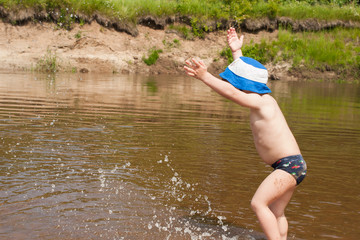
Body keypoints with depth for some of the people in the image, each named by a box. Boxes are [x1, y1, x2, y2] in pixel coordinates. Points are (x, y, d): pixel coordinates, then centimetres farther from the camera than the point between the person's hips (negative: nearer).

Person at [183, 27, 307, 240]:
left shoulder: (262, 102, -14)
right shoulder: (262, 100, 12)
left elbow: (230, 92, -26)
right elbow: (245, 76, 29)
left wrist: (205, 76, -25)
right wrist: (237, 52, 32)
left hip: (290, 164, -10)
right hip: (290, 166, 10)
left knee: (259, 202, -15)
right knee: (276, 212, 12)